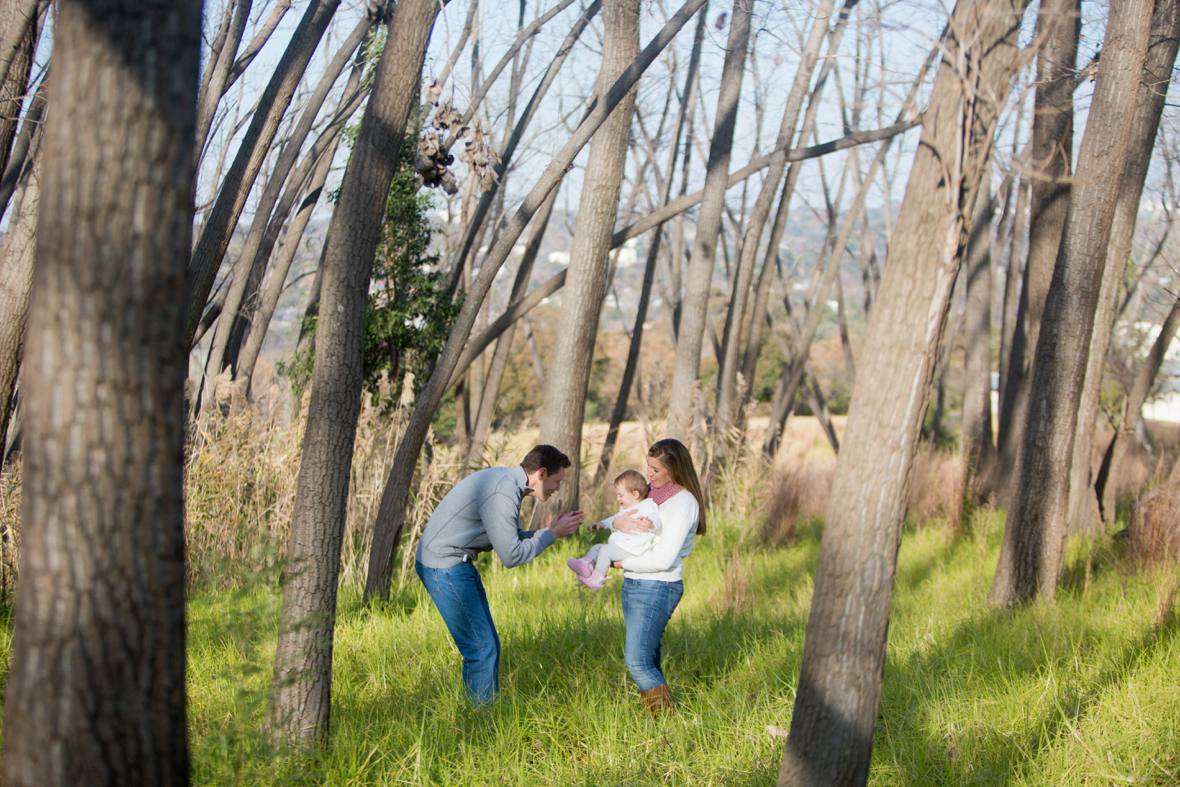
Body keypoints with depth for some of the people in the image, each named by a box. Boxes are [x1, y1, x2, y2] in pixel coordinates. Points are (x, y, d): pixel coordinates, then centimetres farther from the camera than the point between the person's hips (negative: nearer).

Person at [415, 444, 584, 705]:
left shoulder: (508, 482, 9)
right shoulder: (502, 495, -23)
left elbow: (511, 538, 15)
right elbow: (512, 556, -19)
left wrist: (553, 528, 4)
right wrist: (553, 534, -10)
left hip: (459, 563, 10)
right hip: (444, 566, -10)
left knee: (489, 644, 13)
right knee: (482, 649, -9)